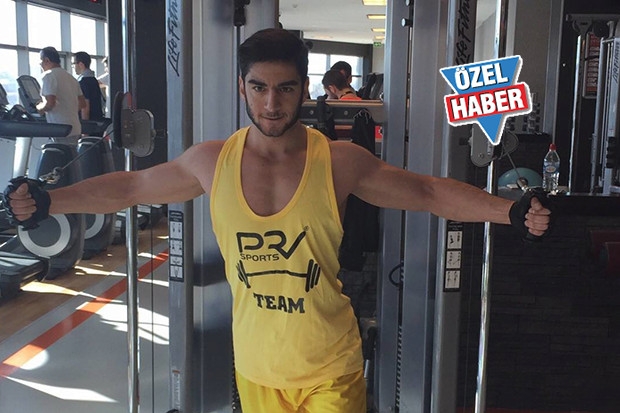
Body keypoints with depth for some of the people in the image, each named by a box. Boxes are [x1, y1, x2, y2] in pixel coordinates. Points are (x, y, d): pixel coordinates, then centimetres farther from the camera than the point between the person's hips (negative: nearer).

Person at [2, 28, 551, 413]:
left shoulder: (339, 161, -13)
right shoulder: (212, 162, -7)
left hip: (329, 369, -2)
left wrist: (511, 211, -17)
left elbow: (430, 192, -8)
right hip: (255, 366, 3)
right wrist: (46, 202, 6)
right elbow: (130, 187, 6)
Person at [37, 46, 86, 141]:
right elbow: (82, 103, 19)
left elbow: (49, 104, -19)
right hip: (75, 129, 8)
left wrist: (38, 108, 0)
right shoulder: (70, 77, 18)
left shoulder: (48, 76, -9)